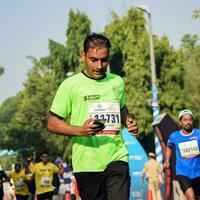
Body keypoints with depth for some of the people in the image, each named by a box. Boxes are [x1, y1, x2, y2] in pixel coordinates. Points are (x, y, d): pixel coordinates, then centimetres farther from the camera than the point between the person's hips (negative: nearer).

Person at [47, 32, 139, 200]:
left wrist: (129, 121, 8)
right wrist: (80, 130, -20)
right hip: (86, 164, -2)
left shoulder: (117, 82, 11)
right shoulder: (70, 85, -2)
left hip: (117, 157, 2)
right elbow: (52, 123, -3)